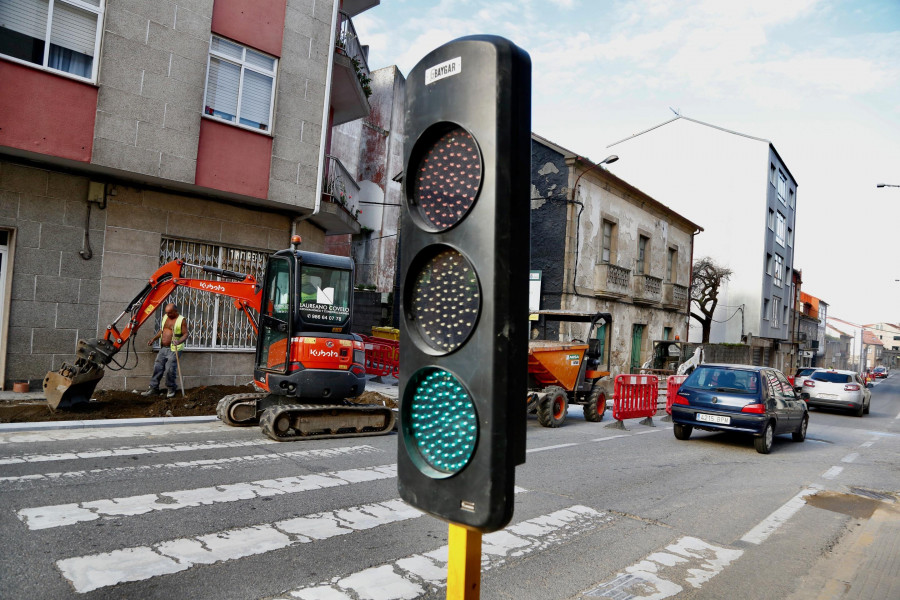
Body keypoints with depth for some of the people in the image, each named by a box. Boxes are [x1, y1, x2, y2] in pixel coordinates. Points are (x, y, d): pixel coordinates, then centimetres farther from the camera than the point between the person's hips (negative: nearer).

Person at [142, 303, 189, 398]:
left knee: (170, 370, -9)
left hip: (174, 349, -7)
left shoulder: (182, 320, -9)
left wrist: (179, 341, -29)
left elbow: (185, 334, -12)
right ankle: (154, 388, 15)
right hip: (163, 348, 7)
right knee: (157, 368, 6)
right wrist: (154, 339, 13)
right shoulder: (165, 317, 11)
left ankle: (171, 389, 8)